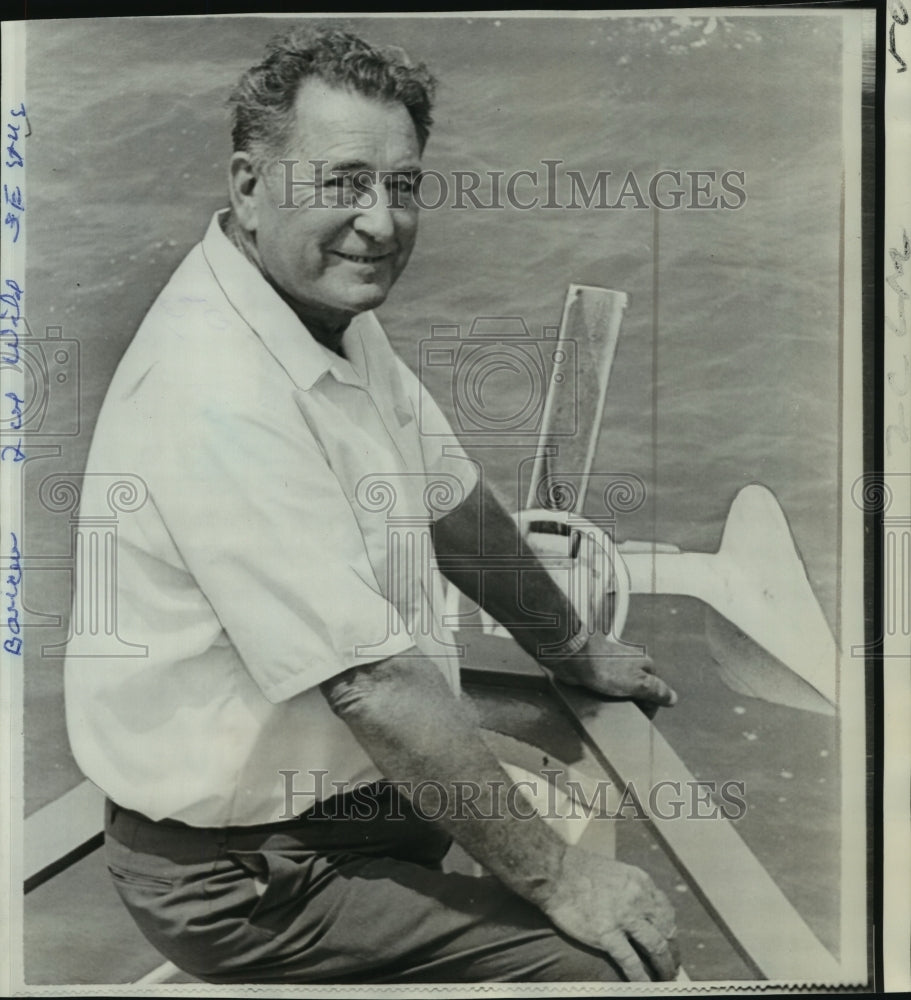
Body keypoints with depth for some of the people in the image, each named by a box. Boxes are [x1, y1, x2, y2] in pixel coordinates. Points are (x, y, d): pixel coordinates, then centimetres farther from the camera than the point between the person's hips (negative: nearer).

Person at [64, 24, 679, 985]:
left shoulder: (335, 310, 2)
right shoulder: (219, 386, -29)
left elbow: (451, 501, 11)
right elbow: (374, 686, -28)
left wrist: (579, 654, 21)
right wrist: (554, 875, -19)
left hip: (349, 784, 9)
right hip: (243, 870, -9)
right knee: (609, 958, -13)